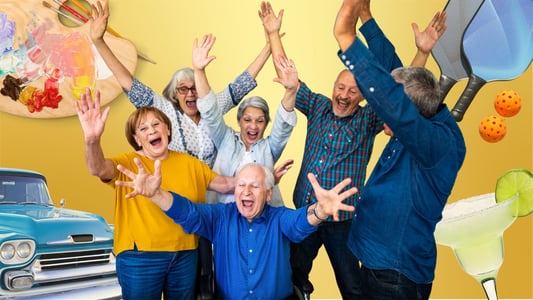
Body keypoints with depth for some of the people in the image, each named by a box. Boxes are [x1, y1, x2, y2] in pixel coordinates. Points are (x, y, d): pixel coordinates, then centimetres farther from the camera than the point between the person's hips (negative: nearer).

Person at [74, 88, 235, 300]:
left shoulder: (189, 163, 6)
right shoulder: (127, 163, -5)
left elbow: (225, 184, 8)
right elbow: (98, 169, -25)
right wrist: (92, 139, -46)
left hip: (185, 255, 3)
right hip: (140, 257, -3)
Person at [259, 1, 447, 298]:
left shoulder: (369, 119, -6)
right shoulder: (317, 107, 0)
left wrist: (422, 52, -28)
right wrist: (274, 34, -2)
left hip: (343, 220, -2)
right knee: (295, 276, 18)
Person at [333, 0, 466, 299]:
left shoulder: (440, 142, -25)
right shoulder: (413, 132, -3)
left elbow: (393, 103, -44)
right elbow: (394, 70, 7)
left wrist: (347, 37, -44)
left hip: (398, 274, -8)